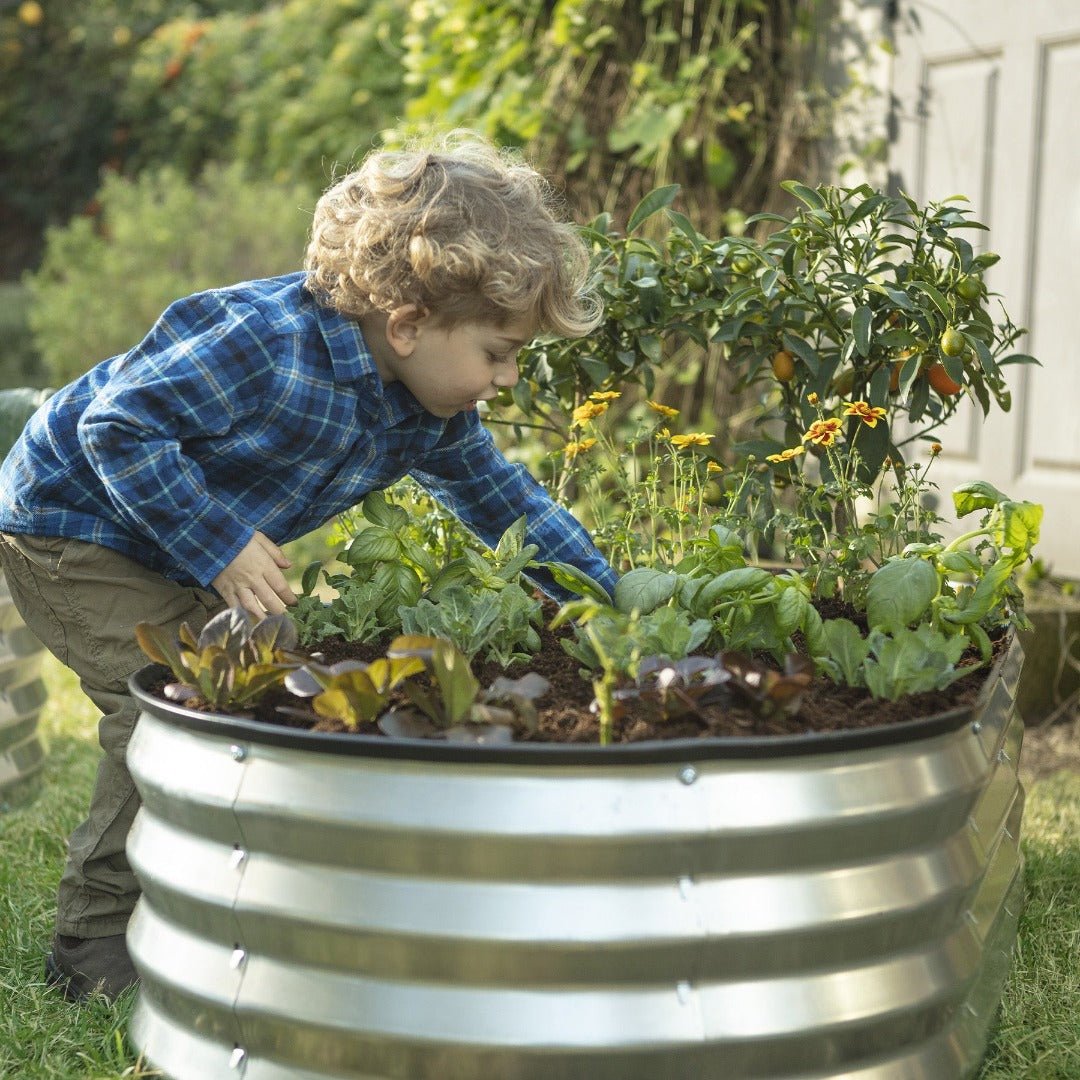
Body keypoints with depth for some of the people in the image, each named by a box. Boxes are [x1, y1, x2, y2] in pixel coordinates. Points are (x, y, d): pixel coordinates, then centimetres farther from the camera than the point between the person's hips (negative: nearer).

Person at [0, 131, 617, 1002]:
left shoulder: (429, 417, -8)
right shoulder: (264, 342, -35)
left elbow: (503, 501, 5)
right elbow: (118, 425, -32)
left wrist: (614, 602, 2)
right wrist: (219, 546, -33)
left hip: (187, 545, 8)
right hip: (70, 523, -8)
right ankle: (98, 946, 0)